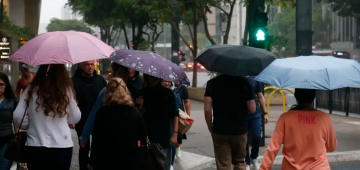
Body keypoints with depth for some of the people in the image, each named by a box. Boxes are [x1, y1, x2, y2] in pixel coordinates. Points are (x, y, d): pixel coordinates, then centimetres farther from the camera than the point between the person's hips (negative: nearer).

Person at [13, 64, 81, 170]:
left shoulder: (31, 90, -4)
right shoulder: (66, 90, -7)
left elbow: (18, 117, -5)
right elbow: (75, 118, 3)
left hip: (35, 146, 1)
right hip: (62, 147, -1)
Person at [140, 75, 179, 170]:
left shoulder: (168, 93, 2)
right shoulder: (141, 93, 4)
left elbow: (174, 115, 1)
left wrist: (175, 133, -9)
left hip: (164, 138, -1)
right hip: (146, 138, 1)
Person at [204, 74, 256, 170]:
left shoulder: (212, 83, -4)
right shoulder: (243, 82, -3)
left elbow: (207, 109, -11)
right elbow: (252, 109, -5)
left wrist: (210, 128, 1)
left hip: (220, 130, -1)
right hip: (240, 130, 1)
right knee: (240, 162, 18)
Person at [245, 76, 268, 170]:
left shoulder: (255, 79, 4)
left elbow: (260, 97, 10)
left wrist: (265, 113, 6)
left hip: (255, 114, 2)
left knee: (257, 137, -3)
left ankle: (254, 158, 23)